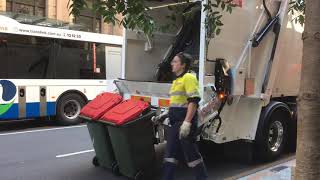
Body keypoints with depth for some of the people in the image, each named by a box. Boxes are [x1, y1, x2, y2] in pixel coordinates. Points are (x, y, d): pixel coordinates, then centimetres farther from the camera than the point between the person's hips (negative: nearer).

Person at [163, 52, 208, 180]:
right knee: (170, 152, 10)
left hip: (186, 122, -10)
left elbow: (193, 101, -20)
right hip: (175, 123, 10)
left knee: (191, 153, -1)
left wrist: (187, 122, -26)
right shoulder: (176, 80, 20)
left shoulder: (188, 78, -11)